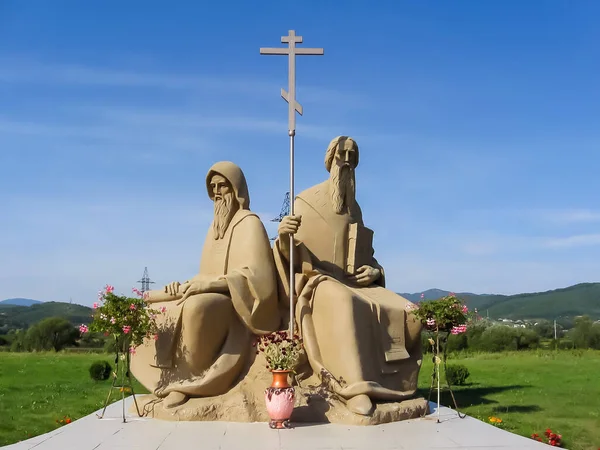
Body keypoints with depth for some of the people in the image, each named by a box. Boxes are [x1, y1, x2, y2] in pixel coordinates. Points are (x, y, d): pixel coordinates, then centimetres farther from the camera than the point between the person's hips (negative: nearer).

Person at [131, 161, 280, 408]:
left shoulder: (249, 222, -5)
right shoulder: (216, 226, 18)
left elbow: (255, 274, -17)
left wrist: (211, 283, -26)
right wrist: (185, 285, -3)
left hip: (236, 306, -9)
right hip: (211, 300, 9)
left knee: (197, 306, -39)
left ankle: (188, 382, -25)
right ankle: (175, 379, -14)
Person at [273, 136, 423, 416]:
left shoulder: (354, 209, 18)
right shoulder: (306, 202, 4)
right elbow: (289, 255, -3)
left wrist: (375, 271, -3)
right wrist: (283, 238, -27)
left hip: (356, 284, 5)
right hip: (318, 283, -5)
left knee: (408, 315, -21)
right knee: (344, 306, -42)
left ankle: (391, 383, -12)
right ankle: (356, 388, -47)